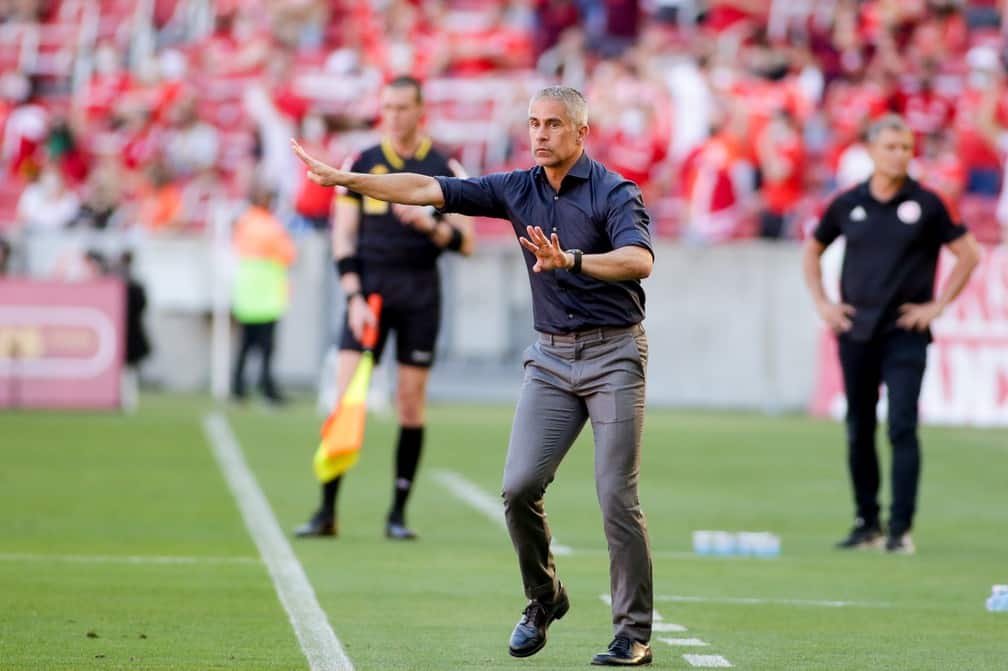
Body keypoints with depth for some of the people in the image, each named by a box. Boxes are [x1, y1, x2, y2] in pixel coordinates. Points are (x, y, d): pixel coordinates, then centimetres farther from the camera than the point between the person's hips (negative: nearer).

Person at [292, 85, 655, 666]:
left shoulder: (614, 192, -10)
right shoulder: (519, 189, 7)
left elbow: (640, 260, -28)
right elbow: (428, 190, 6)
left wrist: (571, 260, -42)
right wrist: (345, 179, 1)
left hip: (613, 356, -5)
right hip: (551, 357, 5)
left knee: (617, 498, -9)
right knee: (520, 486, -7)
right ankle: (544, 601, 15)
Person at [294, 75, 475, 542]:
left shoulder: (445, 170, 5)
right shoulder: (361, 165, 6)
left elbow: (464, 242, 4)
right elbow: (343, 237, 3)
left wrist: (430, 225, -16)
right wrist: (354, 297, -8)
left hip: (421, 293, 0)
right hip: (369, 286, 0)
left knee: (412, 404, 0)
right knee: (346, 395, -9)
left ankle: (398, 513, 8)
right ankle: (327, 511, -5)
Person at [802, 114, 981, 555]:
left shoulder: (925, 204, -2)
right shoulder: (848, 204, 5)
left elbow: (968, 254, 3)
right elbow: (812, 250, 20)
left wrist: (937, 305, -2)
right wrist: (821, 303, 10)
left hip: (905, 332, -3)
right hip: (855, 332, 3)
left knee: (902, 428, -12)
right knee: (858, 431, 8)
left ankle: (901, 528, -12)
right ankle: (867, 523, 19)